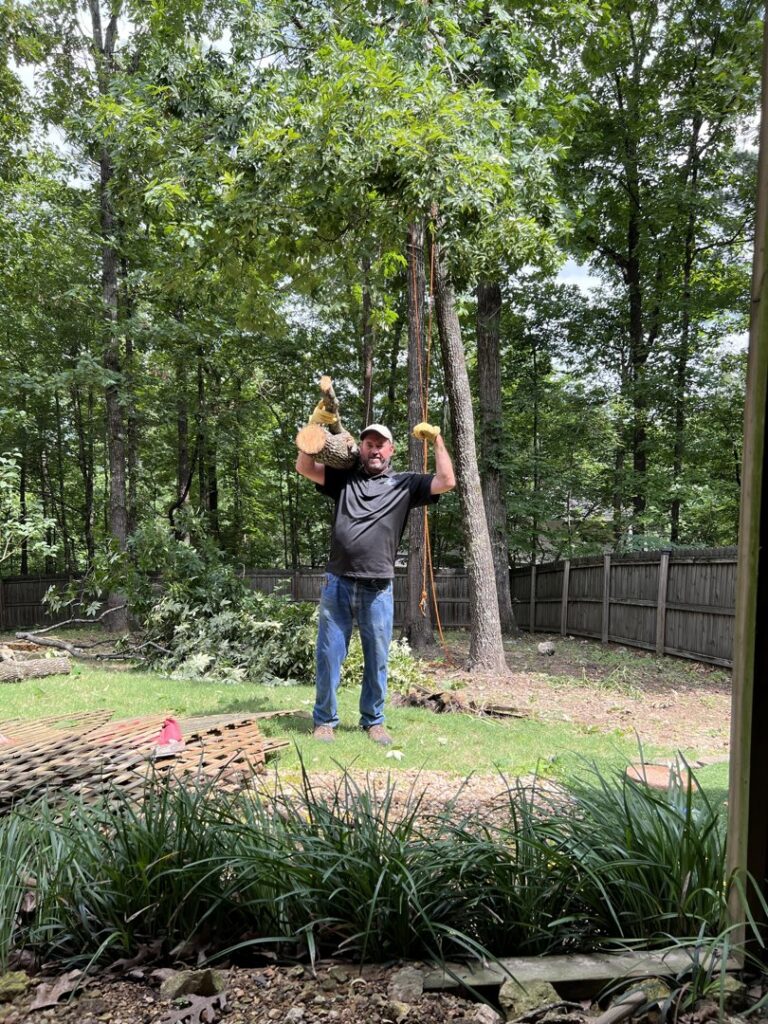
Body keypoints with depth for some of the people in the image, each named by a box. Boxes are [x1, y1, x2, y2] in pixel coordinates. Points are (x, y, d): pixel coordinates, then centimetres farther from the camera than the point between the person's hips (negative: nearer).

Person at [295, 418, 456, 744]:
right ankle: (325, 720, 18)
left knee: (377, 658, 9)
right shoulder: (344, 478, 11)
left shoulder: (405, 484, 8)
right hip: (338, 583, 0)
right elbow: (304, 467, 4)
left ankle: (373, 721, 23)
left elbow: (447, 482, -2)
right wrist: (315, 427, -4)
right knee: (329, 655, 5)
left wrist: (437, 439, -1)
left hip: (378, 589, 0)